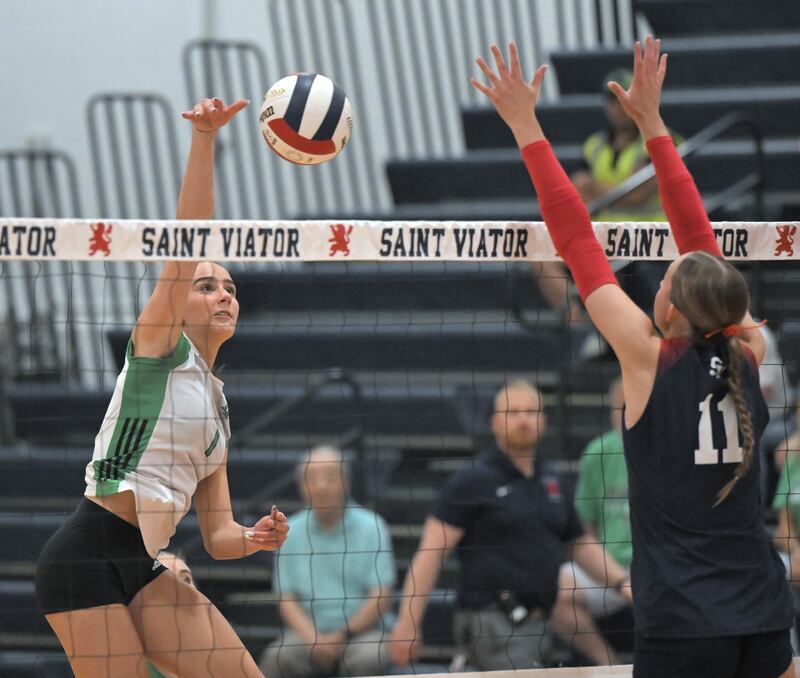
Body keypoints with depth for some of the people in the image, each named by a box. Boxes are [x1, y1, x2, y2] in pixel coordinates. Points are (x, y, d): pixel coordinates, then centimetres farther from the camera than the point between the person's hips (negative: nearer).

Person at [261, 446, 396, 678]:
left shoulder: (371, 527, 0)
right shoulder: (291, 532, 7)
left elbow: (381, 598, -4)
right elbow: (286, 600, 4)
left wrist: (344, 635, -14)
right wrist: (314, 640, -13)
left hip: (363, 631, -2)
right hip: (309, 631, 2)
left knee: (369, 658, -34)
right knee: (277, 657, -28)